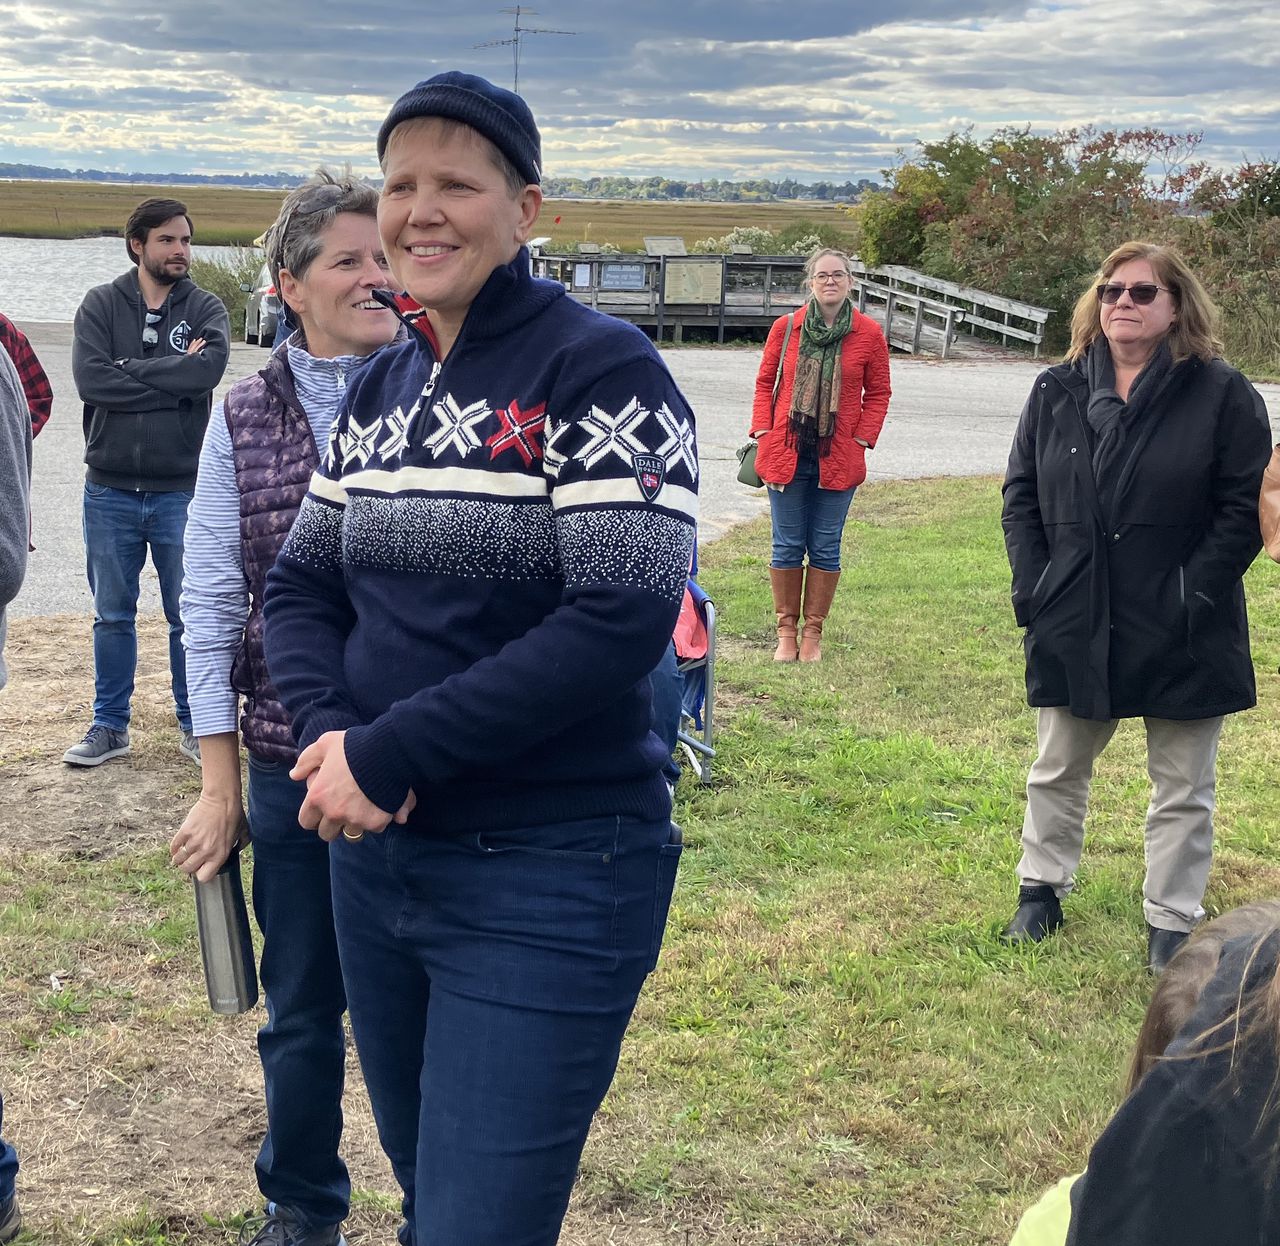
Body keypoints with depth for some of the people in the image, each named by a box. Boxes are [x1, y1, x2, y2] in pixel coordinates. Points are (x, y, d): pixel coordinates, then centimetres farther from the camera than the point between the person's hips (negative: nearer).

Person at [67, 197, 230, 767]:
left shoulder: (205, 307, 1)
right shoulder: (102, 304, 2)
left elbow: (208, 368, -19)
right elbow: (90, 378, -14)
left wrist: (129, 370, -14)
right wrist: (173, 378, -14)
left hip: (182, 490, -1)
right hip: (110, 490, 1)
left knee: (189, 616, 8)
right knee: (112, 615, 11)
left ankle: (195, 725, 21)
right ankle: (109, 725, 23)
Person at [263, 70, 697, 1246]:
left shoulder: (599, 368, -12)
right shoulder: (379, 388, 10)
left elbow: (623, 621, -22)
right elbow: (302, 585, 11)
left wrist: (386, 754, -20)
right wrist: (329, 730, -11)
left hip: (552, 876, -7)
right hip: (377, 858, 7)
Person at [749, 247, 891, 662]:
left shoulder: (869, 333, -1)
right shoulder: (786, 327, 1)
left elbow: (878, 393, 5)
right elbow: (765, 382, 9)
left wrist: (861, 441, -4)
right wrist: (763, 433, 0)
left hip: (838, 459, 0)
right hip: (787, 453, 1)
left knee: (825, 549, 6)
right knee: (787, 547, 6)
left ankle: (812, 633, 18)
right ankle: (786, 632, 18)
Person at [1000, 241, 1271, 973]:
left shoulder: (1223, 394, -7)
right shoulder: (1057, 393, 4)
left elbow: (1245, 508, -9)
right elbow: (1022, 495, 6)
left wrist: (1195, 595, -16)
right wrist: (1034, 590, -4)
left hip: (1182, 636, -3)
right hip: (1076, 628, 3)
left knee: (1183, 790, 9)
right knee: (1058, 770, 18)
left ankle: (1173, 921, 21)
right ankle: (1043, 887, 36)